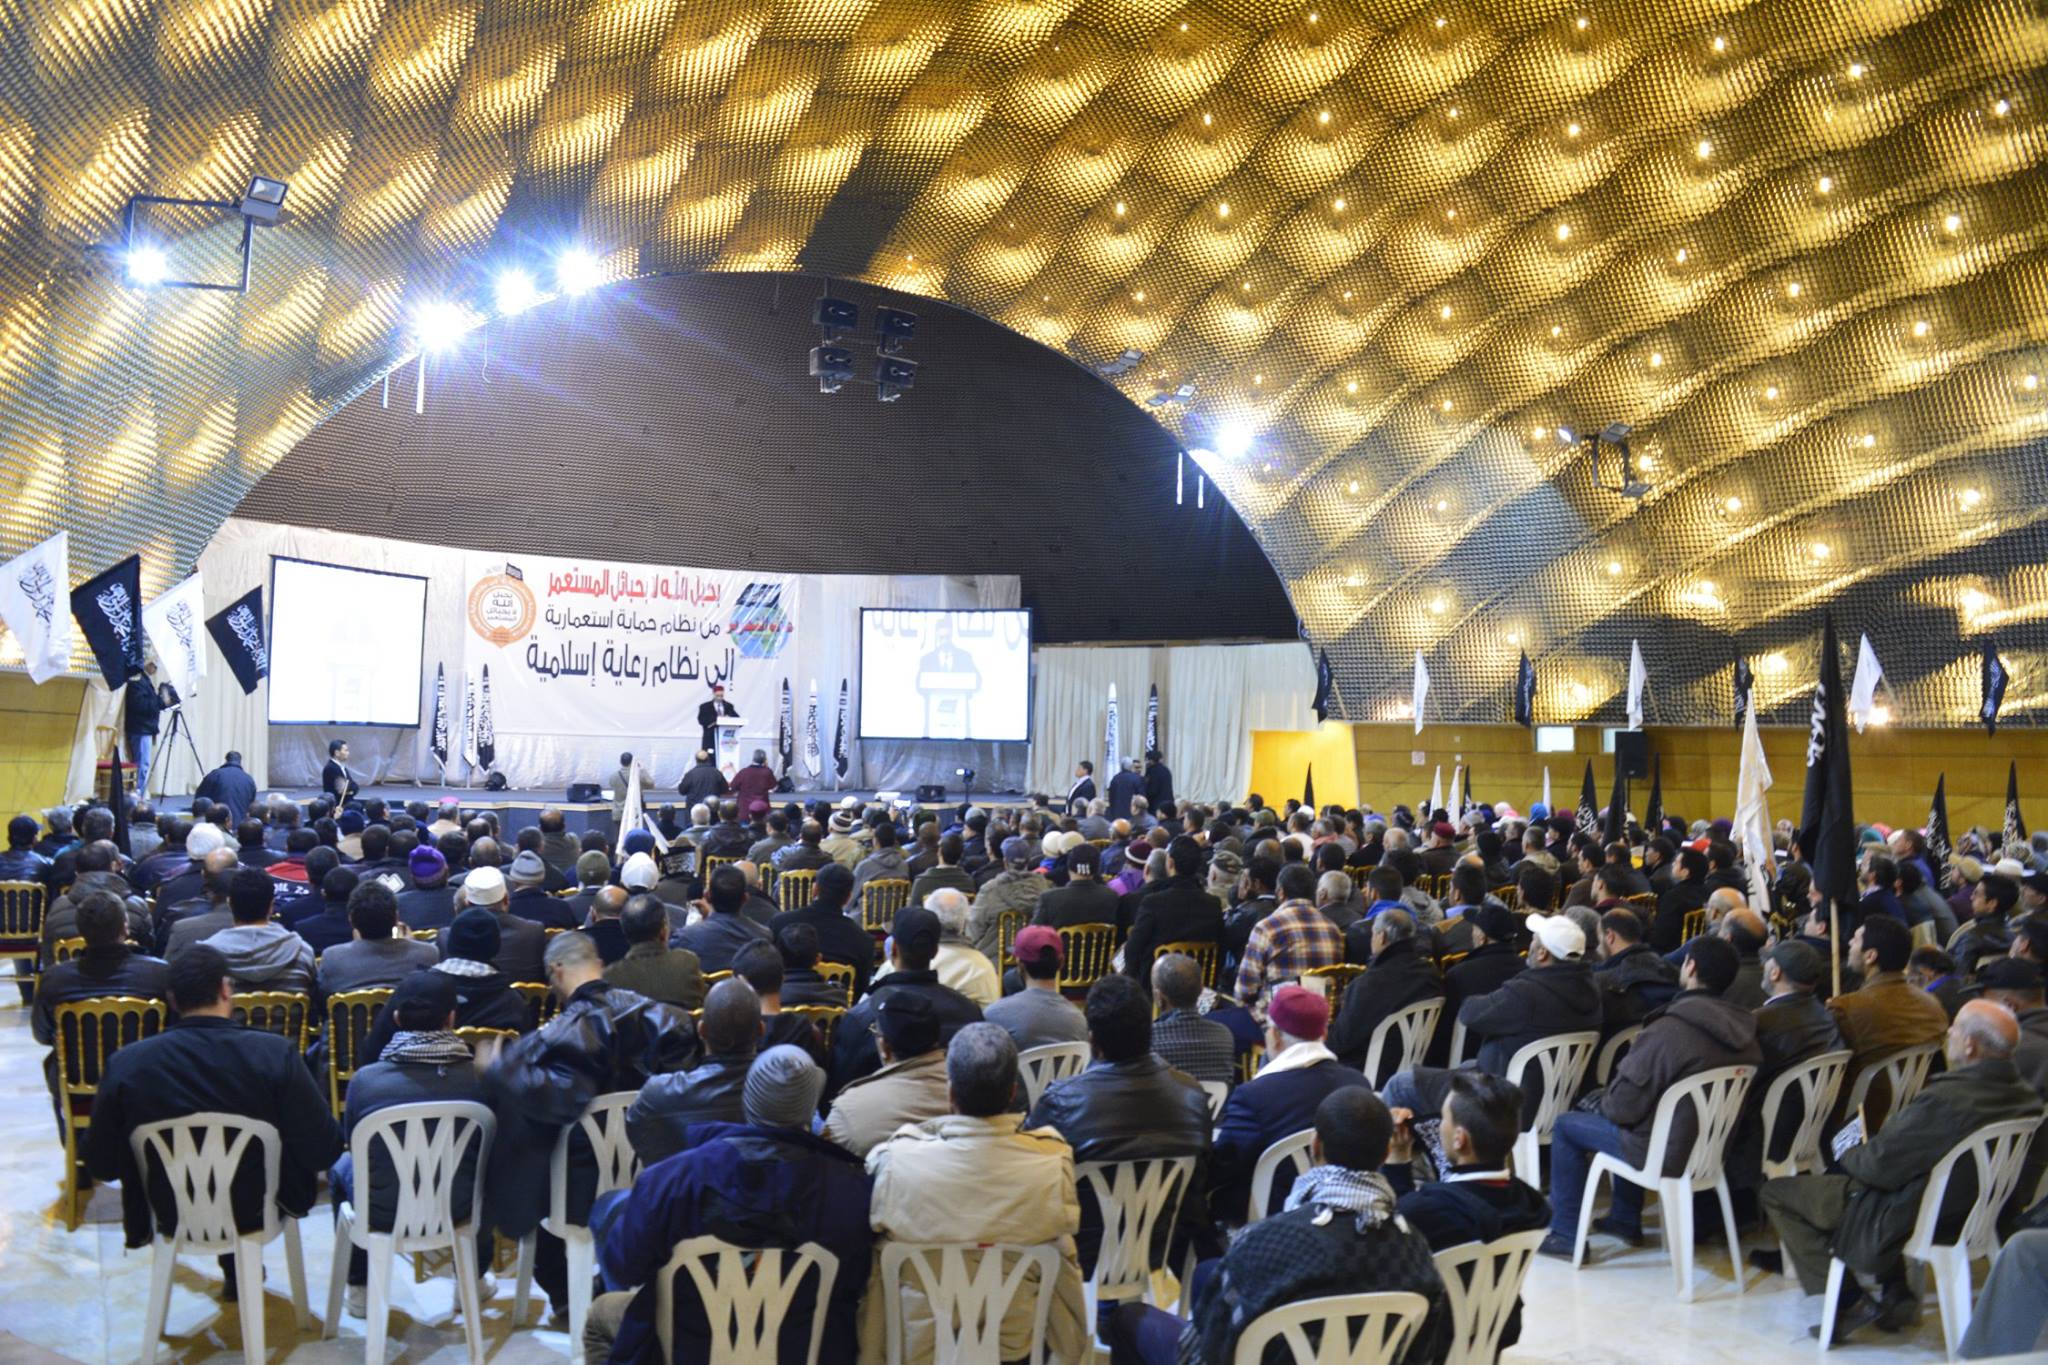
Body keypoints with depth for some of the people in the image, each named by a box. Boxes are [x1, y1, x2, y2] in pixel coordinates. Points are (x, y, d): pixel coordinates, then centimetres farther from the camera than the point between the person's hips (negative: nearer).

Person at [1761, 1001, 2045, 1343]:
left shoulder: (1943, 1100, -34)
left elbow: (1879, 1165, -23)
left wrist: (1847, 1154, 0)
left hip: (1909, 1220, -8)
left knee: (1776, 1192, 1)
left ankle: (1851, 1302, 2)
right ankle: (1895, 1291, 25)